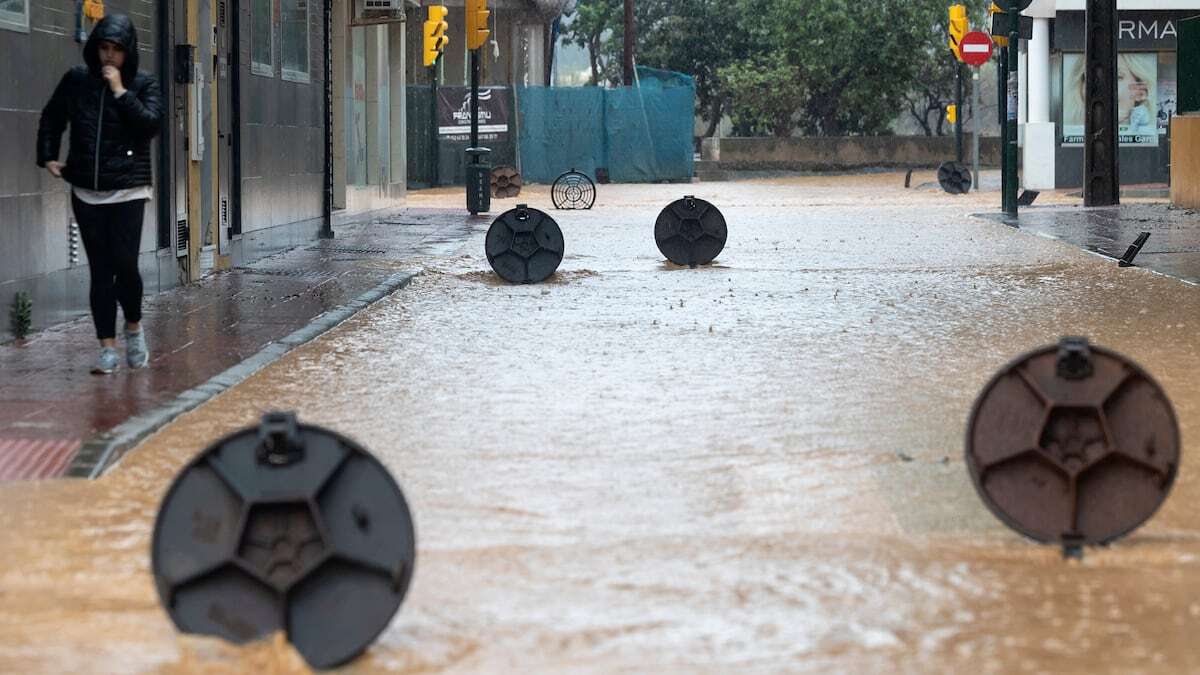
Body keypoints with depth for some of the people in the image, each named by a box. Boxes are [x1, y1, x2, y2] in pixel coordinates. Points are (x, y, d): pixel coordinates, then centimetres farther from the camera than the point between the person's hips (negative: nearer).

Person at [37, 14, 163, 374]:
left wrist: (120, 91, -16)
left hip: (128, 191, -2)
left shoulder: (143, 84, 0)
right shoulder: (76, 80, 5)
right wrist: (48, 156, 11)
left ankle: (134, 327, 17)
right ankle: (108, 348, 6)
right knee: (100, 271, 2)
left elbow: (150, 124, -16)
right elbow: (51, 118, 19)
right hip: (87, 192, 2)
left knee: (125, 264, -11)